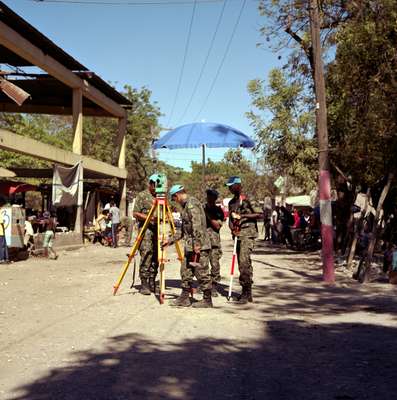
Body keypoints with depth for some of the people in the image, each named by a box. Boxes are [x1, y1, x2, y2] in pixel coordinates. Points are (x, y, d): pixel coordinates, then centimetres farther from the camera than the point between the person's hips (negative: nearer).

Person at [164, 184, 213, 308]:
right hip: (190, 247, 10)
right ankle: (184, 298, 18)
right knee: (185, 271, 12)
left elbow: (197, 225, -22)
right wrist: (170, 240, 25)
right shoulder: (186, 205, 21)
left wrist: (197, 243, -25)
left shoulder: (192, 203, -11)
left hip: (199, 246, -10)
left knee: (201, 272, -4)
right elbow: (184, 230, 26)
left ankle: (207, 300, 3)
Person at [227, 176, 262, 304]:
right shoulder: (232, 202, 17)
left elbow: (259, 214, -12)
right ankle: (247, 293, 16)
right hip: (238, 234, 8)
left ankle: (246, 292, -13)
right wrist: (232, 228, -4)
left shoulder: (247, 199, -6)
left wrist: (241, 216, -17)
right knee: (242, 263, 10)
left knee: (244, 262, -17)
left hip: (248, 234, -8)